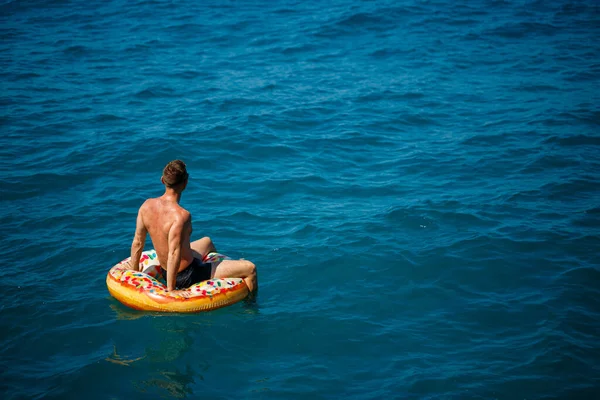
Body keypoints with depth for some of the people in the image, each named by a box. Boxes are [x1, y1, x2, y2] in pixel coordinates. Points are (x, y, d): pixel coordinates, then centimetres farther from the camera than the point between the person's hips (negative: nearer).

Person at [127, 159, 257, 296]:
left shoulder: (147, 206, -9)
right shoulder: (181, 215, -31)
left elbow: (137, 242, 0)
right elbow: (173, 254, -32)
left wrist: (135, 271, 14)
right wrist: (171, 289, -23)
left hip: (165, 270, 9)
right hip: (186, 276, -9)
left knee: (207, 242, 35)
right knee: (249, 268, -1)